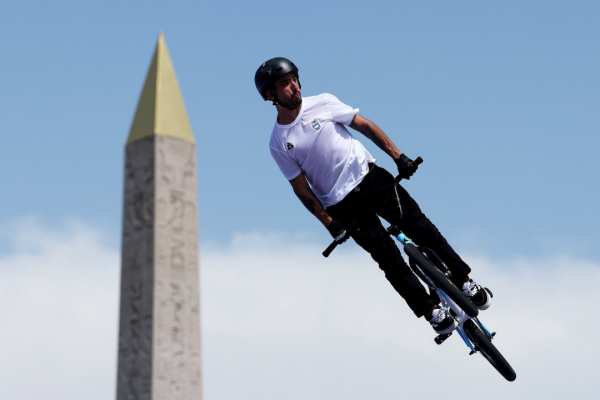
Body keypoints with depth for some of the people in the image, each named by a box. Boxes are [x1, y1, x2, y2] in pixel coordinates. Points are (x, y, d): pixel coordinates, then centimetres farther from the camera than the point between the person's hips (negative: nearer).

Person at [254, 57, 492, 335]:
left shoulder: (322, 103, -2)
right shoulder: (278, 145, -5)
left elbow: (365, 126, 4)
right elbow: (301, 189, -1)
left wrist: (398, 156, -2)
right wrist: (329, 223, -6)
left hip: (370, 177, 2)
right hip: (343, 204, -2)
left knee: (418, 226, -7)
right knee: (388, 257, -8)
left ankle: (464, 280, 6)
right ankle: (431, 311, 3)